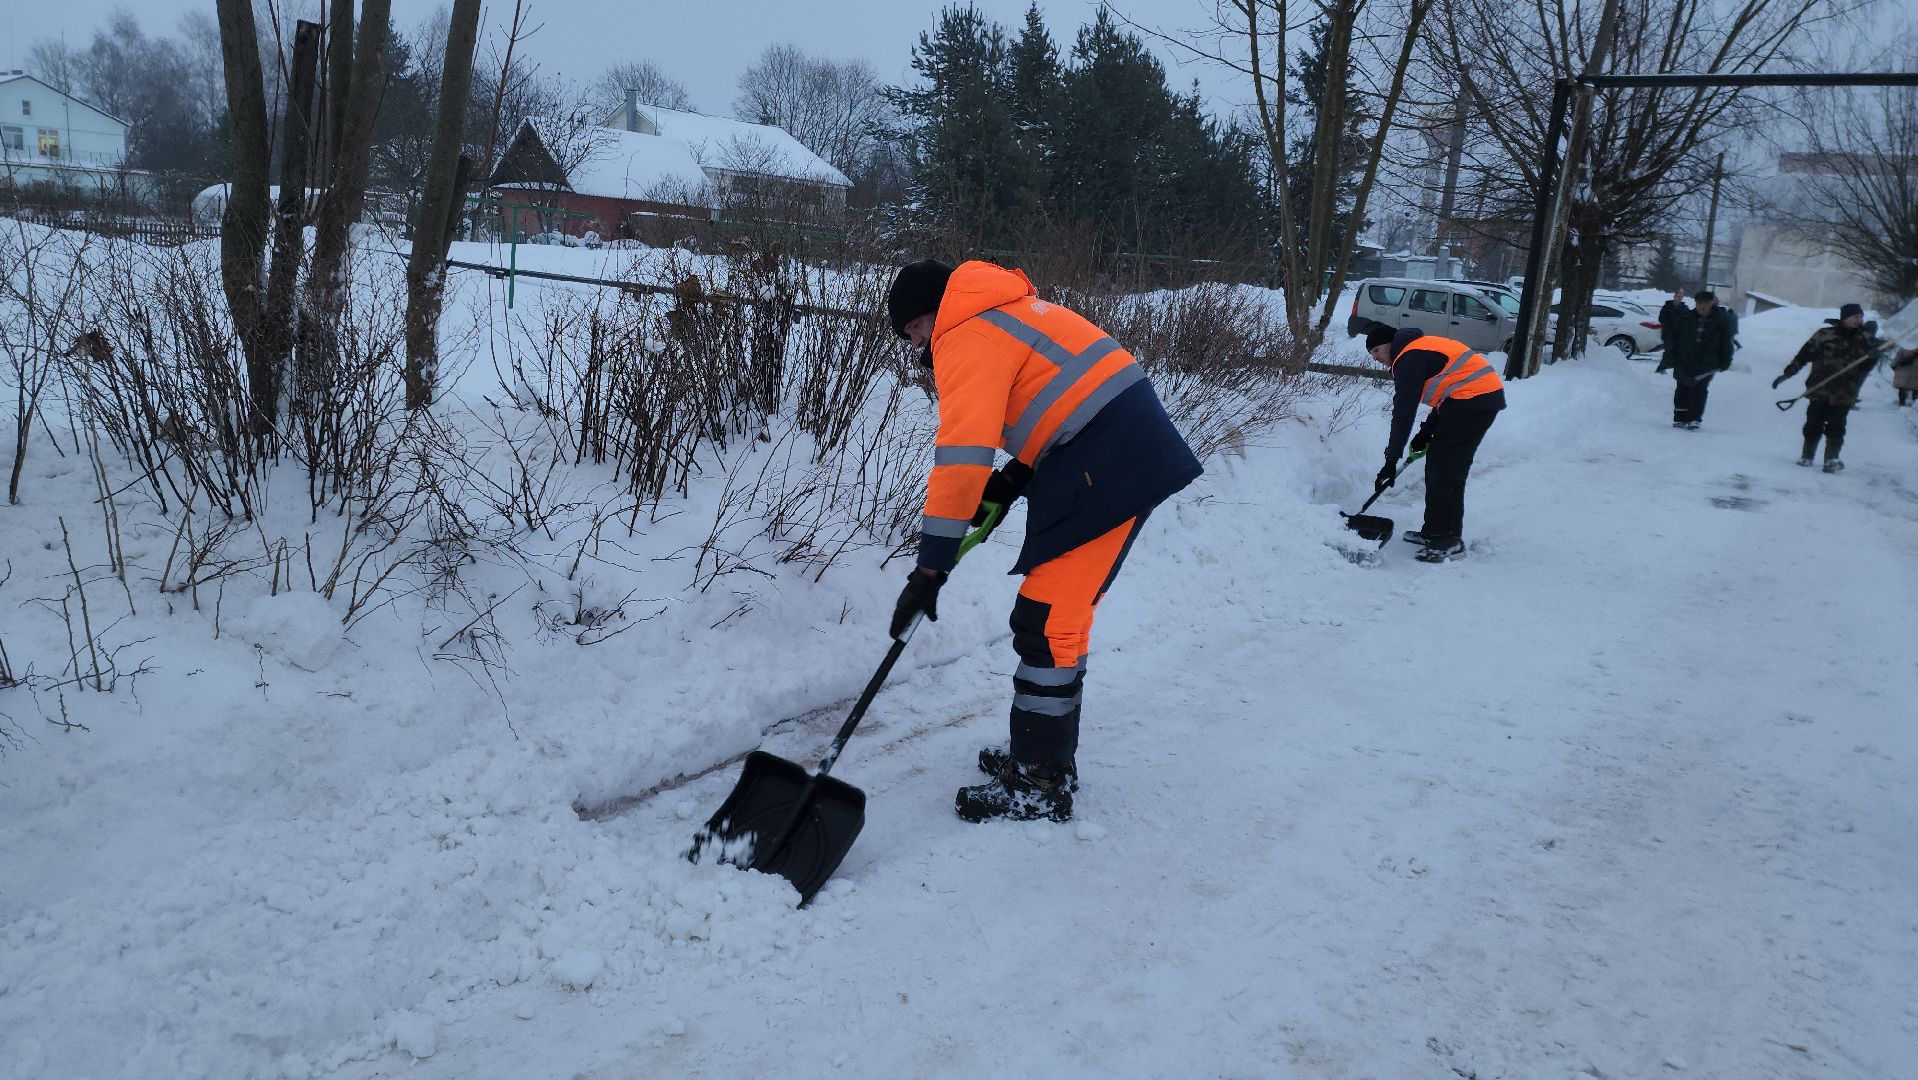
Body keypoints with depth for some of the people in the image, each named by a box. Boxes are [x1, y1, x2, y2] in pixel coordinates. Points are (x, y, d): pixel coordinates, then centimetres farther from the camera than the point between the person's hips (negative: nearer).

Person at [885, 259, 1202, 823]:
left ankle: (1041, 787, 2)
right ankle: (1046, 753, 28)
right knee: (1056, 616, 17)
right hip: (1126, 451, 11)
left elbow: (961, 455, -20)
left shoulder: (966, 337, -10)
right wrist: (1012, 479, 13)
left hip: (1107, 467, -11)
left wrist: (930, 569, -20)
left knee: (1046, 623, -6)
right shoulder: (1002, 312, 22)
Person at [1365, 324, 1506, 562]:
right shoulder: (1423, 347, 24)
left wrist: (1390, 461, -11)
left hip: (1473, 399, -10)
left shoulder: (1408, 359, -8)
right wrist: (1427, 431, 20)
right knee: (1444, 467, 15)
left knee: (1442, 469, -9)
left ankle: (1449, 540, -9)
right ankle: (1436, 532, 21)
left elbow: (1403, 413, -13)